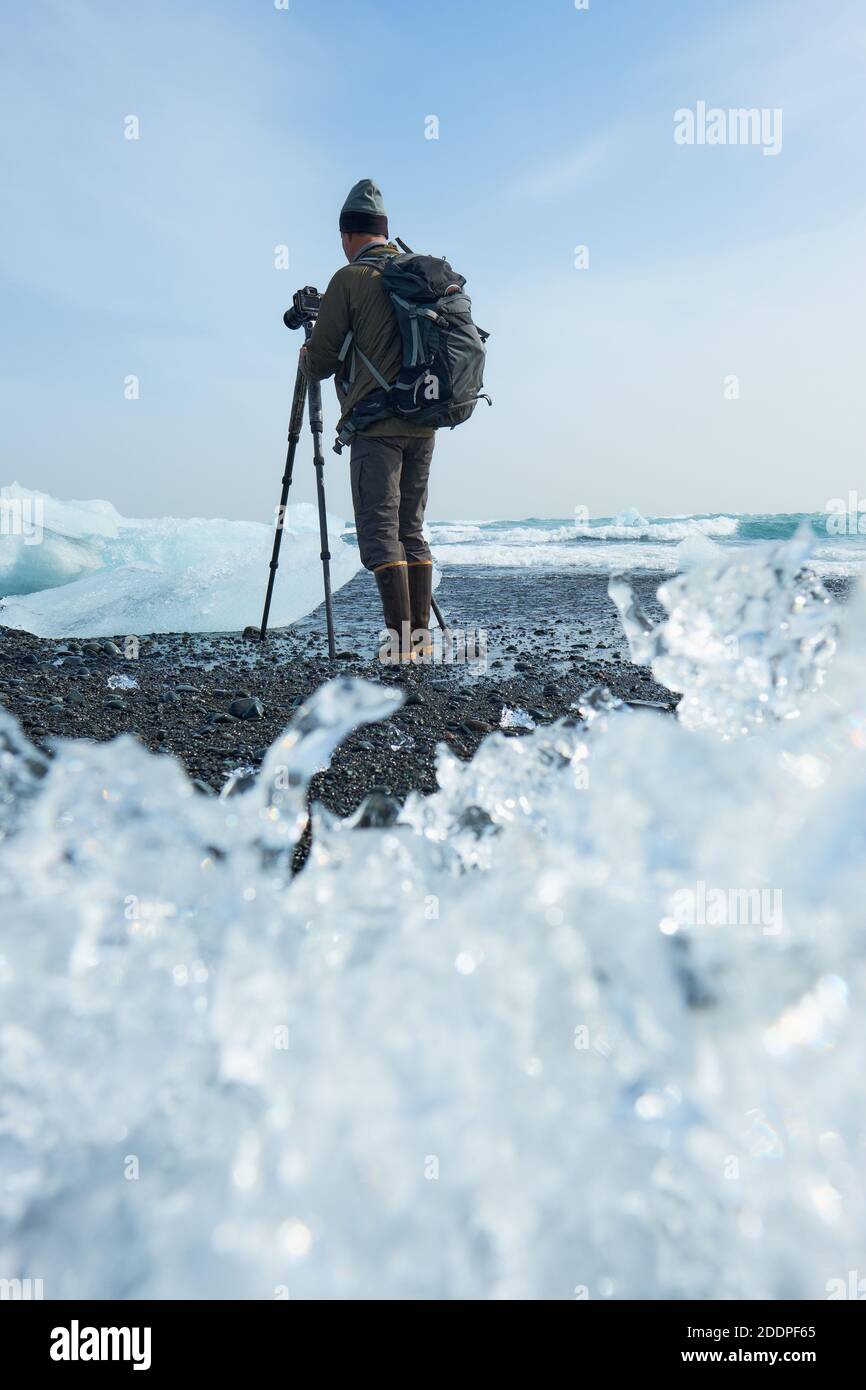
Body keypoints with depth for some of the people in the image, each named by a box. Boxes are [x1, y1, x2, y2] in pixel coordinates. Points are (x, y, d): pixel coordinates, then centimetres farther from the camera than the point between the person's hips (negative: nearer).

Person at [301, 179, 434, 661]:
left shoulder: (350, 279, -3)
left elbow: (319, 362, -3)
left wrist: (309, 356, 20)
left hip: (377, 425, -6)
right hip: (424, 423, 6)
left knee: (380, 532, -3)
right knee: (412, 529, 10)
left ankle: (401, 636, -9)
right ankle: (422, 634, 9)